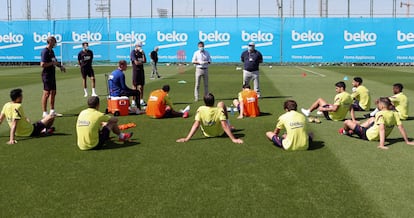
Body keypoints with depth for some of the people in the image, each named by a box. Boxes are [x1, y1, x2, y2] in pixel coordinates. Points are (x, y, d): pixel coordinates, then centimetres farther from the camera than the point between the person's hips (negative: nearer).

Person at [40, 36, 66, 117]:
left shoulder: (51, 51, 14)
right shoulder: (45, 51, -15)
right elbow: (42, 64, -23)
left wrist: (60, 66, 12)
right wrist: (52, 63, -18)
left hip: (52, 75, 10)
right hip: (47, 75, -9)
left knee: (53, 92, 14)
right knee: (46, 94, -5)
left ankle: (52, 111, 24)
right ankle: (44, 113, 0)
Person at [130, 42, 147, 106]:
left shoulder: (141, 52, 14)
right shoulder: (133, 52, -4)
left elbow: (145, 61, 4)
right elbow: (136, 62, -12)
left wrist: (143, 54, -4)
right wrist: (142, 62, 3)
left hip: (141, 70, 6)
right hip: (135, 70, -6)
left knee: (141, 86, 5)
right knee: (135, 86, -3)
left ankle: (141, 100, 9)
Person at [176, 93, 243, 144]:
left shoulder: (200, 110, -27)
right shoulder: (219, 110, -30)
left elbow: (196, 125, -34)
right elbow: (224, 126, -36)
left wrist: (187, 138, -34)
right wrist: (233, 139, -35)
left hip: (206, 134, 2)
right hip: (219, 133, -1)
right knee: (221, 104, 6)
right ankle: (229, 127, 24)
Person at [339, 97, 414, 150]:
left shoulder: (380, 114, -28)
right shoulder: (395, 114, -9)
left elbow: (382, 129, -38)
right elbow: (401, 128, -9)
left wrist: (381, 145, -44)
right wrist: (407, 141, -1)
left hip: (367, 135, -8)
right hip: (379, 137, 8)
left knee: (347, 122, 2)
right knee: (372, 119, 35)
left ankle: (346, 131, 39)